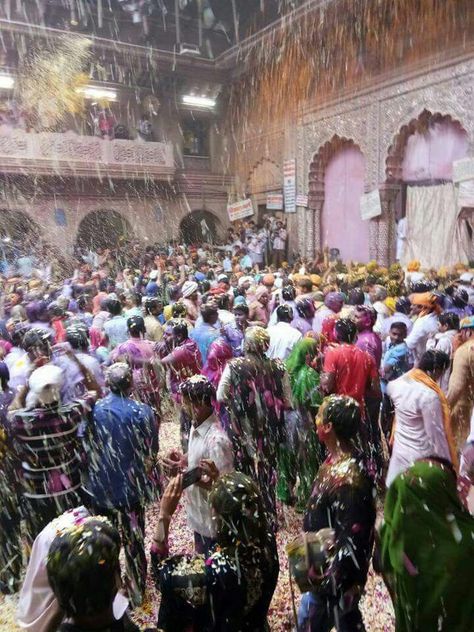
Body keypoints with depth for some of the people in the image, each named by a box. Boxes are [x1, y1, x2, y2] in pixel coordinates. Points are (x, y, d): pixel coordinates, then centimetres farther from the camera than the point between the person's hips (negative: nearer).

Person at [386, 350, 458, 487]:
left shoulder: (399, 383, -8)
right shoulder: (430, 396, -28)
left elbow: (389, 388, 18)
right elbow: (436, 434, -21)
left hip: (400, 448, 6)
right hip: (420, 456, -6)